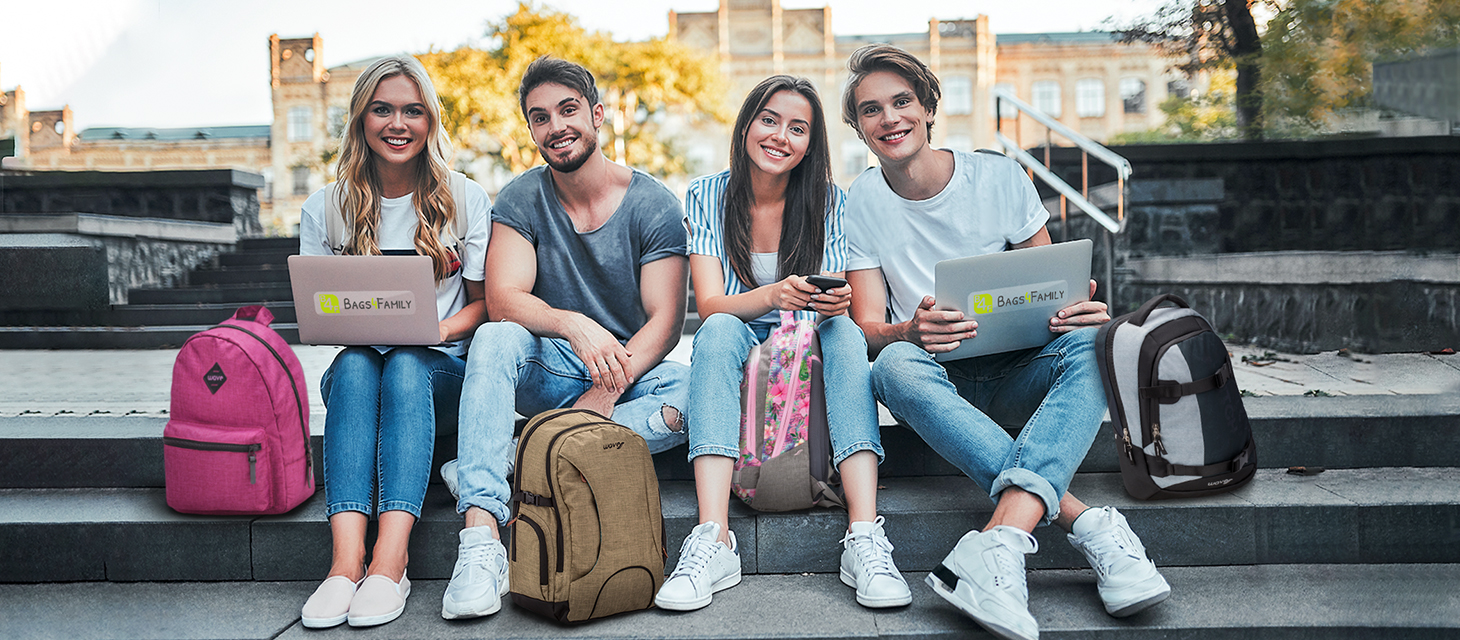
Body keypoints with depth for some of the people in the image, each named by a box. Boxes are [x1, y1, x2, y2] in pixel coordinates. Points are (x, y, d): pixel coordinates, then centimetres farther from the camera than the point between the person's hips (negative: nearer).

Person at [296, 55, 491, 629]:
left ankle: (389, 561, -45)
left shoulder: (466, 202, 4)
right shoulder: (325, 209, 7)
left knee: (407, 367, -35)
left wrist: (440, 330, -17)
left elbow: (485, 302, 4)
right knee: (355, 365, -33)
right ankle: (346, 559, -46)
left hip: (440, 367, -1)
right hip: (357, 371, 1)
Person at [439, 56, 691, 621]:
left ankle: (520, 455, -31)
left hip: (632, 369, 0)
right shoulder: (522, 200, -1)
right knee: (495, 339, -31)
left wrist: (608, 390, -27)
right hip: (550, 374, 1)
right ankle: (480, 539, -40)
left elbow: (666, 319, -11)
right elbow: (503, 299, -13)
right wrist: (573, 325, -34)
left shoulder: (653, 204, -5)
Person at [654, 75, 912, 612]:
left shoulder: (827, 202, 1)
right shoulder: (707, 197, -2)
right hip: (737, 354, -1)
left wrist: (834, 304, -33)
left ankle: (865, 537, -41)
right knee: (721, 330, -33)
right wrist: (773, 295, -35)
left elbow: (837, 310, -7)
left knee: (845, 332, -30)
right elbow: (710, 305, -13)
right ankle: (713, 540, -44)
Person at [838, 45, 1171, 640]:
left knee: (1091, 342, -30)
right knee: (894, 366, -35)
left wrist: (1082, 309, -20)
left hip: (1019, 368, 1)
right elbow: (868, 326, -5)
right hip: (940, 375, 0)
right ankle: (1087, 523, -39)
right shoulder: (861, 203, 0)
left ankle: (1000, 540, -47)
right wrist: (910, 332, -29)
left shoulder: (1000, 176, 0)